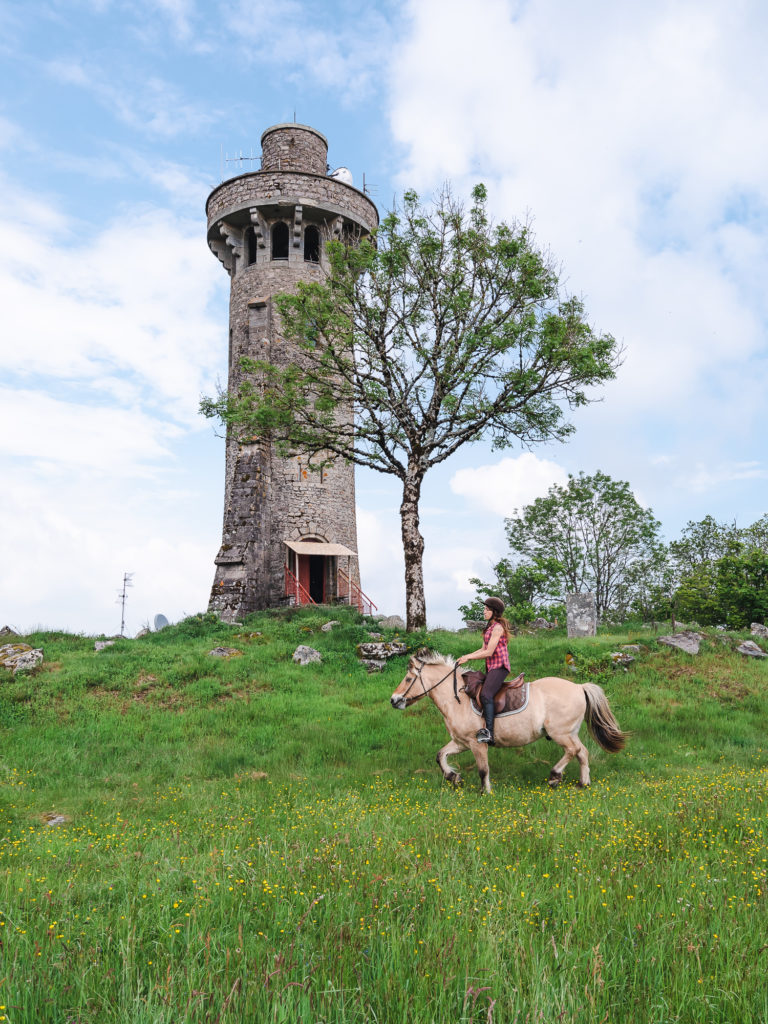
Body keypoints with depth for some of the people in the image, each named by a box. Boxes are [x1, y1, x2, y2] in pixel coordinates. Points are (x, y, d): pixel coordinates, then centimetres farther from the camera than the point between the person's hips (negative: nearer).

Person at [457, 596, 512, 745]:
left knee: (486, 694, -25)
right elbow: (483, 649, 18)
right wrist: (466, 656, 6)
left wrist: (468, 657, -12)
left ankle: (489, 733, -30)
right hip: (491, 667, 11)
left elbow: (489, 652, -17)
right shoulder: (490, 627, 18)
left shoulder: (498, 627, -12)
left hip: (499, 667, -11)